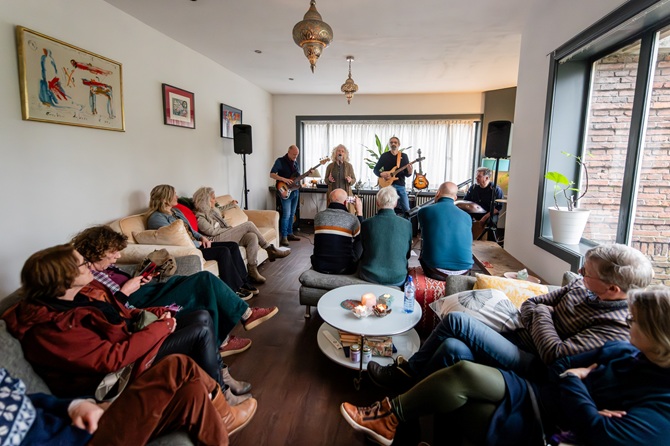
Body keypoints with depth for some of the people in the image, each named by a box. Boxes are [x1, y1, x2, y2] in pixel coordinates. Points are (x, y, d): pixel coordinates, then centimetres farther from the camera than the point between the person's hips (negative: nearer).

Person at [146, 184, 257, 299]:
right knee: (223, 251, -26)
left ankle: (243, 282, -2)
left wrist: (202, 237, 3)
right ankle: (232, 291, -17)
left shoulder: (175, 211, 18)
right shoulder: (156, 218, -12)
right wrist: (199, 243, -11)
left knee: (233, 246, -5)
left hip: (195, 244, 10)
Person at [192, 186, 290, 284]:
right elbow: (212, 231, -15)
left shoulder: (213, 210, 23)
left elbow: (220, 209, 47)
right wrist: (230, 228, -5)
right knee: (249, 224, -19)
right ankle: (270, 250, -13)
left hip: (226, 235, 8)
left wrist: (232, 204, 57)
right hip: (217, 240, -8)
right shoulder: (200, 216, -4)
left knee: (252, 236, -22)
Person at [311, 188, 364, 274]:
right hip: (344, 269, -3)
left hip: (320, 267, 3)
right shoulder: (352, 219, -12)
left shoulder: (318, 216, -4)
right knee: (359, 241, 20)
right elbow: (361, 237, 8)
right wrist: (359, 213, 10)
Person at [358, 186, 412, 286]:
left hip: (370, 278, 0)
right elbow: (407, 255, 6)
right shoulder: (407, 225, -9)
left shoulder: (366, 224, -11)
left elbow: (360, 254, 3)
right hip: (397, 280, 1)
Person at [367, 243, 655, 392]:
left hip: (533, 367, -7)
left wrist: (543, 314, -10)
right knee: (454, 347, -21)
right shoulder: (582, 287, 7)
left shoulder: (616, 327, -17)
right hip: (519, 340, 7)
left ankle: (407, 374, 0)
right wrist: (540, 317, -9)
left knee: (456, 321, -21)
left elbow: (555, 355, -25)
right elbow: (529, 305, 11)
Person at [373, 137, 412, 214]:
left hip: (400, 185, 1)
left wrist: (409, 172, -17)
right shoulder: (384, 155, 5)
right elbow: (375, 170, 7)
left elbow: (407, 174, 6)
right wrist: (381, 174, -13)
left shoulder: (404, 156, 8)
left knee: (406, 209, -2)